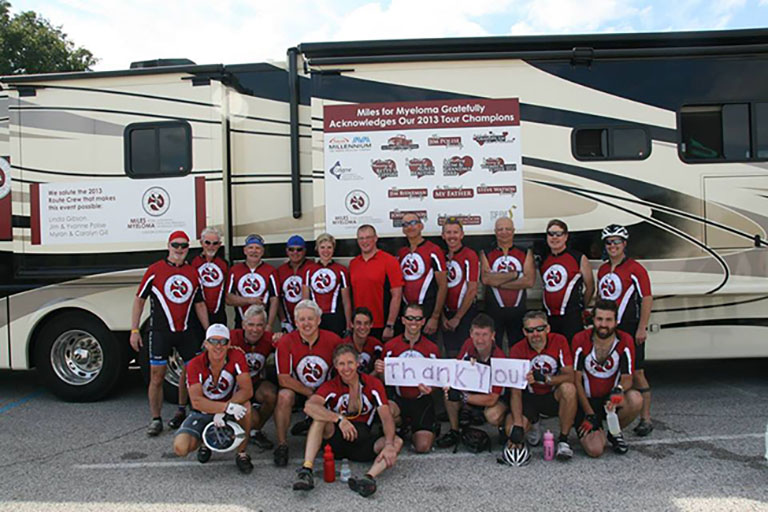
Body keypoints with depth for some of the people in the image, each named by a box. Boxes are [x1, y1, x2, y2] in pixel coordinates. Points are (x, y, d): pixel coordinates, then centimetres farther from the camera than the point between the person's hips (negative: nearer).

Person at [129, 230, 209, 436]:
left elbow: (199, 305, 15)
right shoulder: (155, 270, -1)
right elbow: (139, 300, 2)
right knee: (157, 376, -2)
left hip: (186, 331, 4)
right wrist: (134, 330, -4)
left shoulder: (193, 273, 10)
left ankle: (181, 410, 29)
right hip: (160, 332, -4)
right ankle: (156, 419, 12)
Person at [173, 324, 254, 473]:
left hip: (228, 412, 0)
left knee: (245, 406, -33)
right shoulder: (195, 365, -18)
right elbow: (196, 401, -27)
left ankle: (242, 454, -13)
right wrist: (226, 407, -41)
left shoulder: (237, 357, -18)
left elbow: (247, 390, -25)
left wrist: (222, 411, -36)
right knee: (180, 448, -21)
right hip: (202, 414, 1)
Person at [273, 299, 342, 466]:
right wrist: (311, 394, -18)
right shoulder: (286, 341, -13)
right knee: (284, 395, -32)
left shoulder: (333, 340, -10)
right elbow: (283, 379, -14)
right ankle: (281, 445, -14)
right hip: (297, 390, -1)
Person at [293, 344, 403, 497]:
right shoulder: (331, 386, -8)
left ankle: (369, 477, -48)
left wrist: (389, 445, -31)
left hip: (363, 441, 1)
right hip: (336, 440, -1)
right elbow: (309, 406, -28)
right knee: (320, 417, -28)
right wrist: (339, 419, -41)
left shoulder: (373, 384, -4)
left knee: (397, 441, -24)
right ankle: (306, 470, -36)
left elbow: (386, 417, -12)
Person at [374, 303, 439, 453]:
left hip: (422, 402, 0)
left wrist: (431, 387, -14)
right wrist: (380, 372, -18)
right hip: (398, 400, 0)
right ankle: (404, 426, 4)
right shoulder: (390, 346, -1)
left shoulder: (432, 349, 1)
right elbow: (384, 380, 5)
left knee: (423, 447, -16)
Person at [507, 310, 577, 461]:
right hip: (530, 397, 1)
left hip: (554, 396, 0)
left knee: (569, 389, -33)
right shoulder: (517, 350, -15)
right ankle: (532, 425, 16)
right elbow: (516, 392, -18)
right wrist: (518, 425, -29)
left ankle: (563, 441, -15)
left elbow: (569, 376, -18)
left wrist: (545, 378, -36)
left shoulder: (559, 341, -13)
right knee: (511, 428, -23)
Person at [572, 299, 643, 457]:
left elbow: (627, 378, -6)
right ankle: (597, 430, 16)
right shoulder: (581, 340, -12)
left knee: (636, 400, -32)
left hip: (611, 399, 2)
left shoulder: (624, 341, -8)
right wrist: (589, 414, -11)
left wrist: (619, 389, -30)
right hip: (587, 401, -2)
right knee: (594, 450, -21)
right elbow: (577, 380, -8)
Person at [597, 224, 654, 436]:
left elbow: (647, 299, -9)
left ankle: (645, 419, 5)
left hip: (630, 328, -6)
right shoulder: (602, 270, 15)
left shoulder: (635, 269, -6)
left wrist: (641, 329, -14)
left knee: (636, 373, -4)